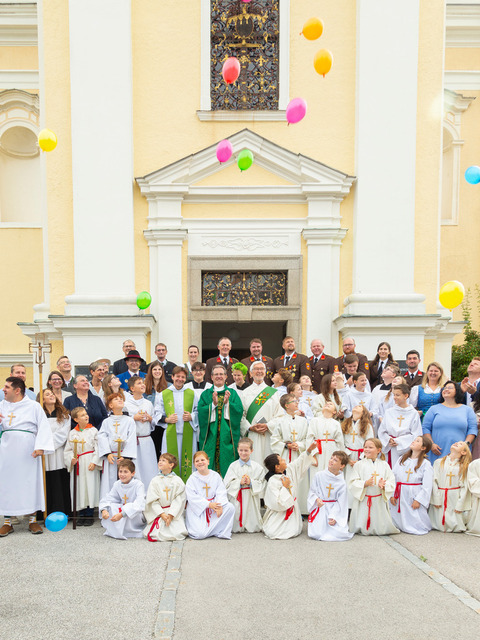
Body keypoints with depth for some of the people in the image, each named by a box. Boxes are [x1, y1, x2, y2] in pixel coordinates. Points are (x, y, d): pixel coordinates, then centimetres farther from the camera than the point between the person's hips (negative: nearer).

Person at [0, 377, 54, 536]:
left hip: (27, 451, -3)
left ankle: (32, 520, 14)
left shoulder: (34, 406, -1)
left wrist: (40, 447, -18)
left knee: (31, 481, 2)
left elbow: (43, 427, -6)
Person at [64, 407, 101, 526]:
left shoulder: (93, 431, 0)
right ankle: (81, 515, 16)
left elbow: (98, 448, -3)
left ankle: (89, 515, 10)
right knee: (78, 489, 5)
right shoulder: (72, 433, 6)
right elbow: (67, 450, 7)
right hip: (77, 465, 2)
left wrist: (94, 462, -11)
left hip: (90, 464, -2)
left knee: (90, 488, -1)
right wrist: (71, 460, -10)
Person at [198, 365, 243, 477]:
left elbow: (240, 410, -4)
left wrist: (227, 403, -17)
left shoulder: (232, 393, 10)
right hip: (211, 437, 0)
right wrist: (213, 404, -18)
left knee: (227, 462, -2)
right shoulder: (205, 394, 10)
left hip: (227, 436, 0)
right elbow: (201, 412, -4)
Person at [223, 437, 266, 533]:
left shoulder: (257, 467, 2)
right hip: (237, 498, 0)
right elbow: (227, 484, -5)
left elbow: (262, 484, -1)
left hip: (251, 498, 1)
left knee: (253, 529, 3)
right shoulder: (233, 466, 0)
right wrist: (240, 482, -18)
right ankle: (239, 527, 28)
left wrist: (251, 482, -16)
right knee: (235, 530, 1)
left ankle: (250, 527, 30)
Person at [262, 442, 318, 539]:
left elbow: (299, 462, 13)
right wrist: (285, 487, -24)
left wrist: (309, 451, 6)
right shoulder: (272, 482, -25)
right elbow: (277, 503, -29)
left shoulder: (289, 469, -3)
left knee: (294, 531, -7)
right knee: (273, 533, -18)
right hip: (278, 512, -6)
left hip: (291, 509, 6)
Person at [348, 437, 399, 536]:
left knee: (381, 530, 4)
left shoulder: (384, 465, 5)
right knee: (363, 530, 0)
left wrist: (383, 485, -19)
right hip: (363, 501, -1)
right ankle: (365, 530, 27)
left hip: (380, 502, 1)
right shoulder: (359, 465, 0)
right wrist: (365, 483, -19)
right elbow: (352, 483, -3)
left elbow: (391, 482, 2)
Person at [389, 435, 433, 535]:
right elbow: (393, 477, 6)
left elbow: (427, 486, -8)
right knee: (396, 522, 6)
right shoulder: (401, 459, 10)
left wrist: (418, 500, -14)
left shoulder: (426, 464, -3)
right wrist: (392, 495, -2)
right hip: (399, 496, 4)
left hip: (414, 497, -4)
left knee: (414, 526, -4)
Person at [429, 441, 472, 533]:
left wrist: (460, 505, -8)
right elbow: (434, 481, 0)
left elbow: (464, 487, -1)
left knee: (456, 528, -4)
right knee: (440, 527, -3)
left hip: (455, 499, 0)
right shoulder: (438, 462, 5)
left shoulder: (464, 466, 4)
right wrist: (436, 500, -7)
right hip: (440, 496, 0)